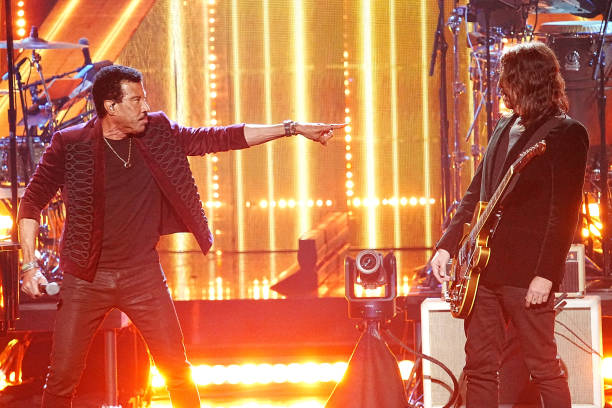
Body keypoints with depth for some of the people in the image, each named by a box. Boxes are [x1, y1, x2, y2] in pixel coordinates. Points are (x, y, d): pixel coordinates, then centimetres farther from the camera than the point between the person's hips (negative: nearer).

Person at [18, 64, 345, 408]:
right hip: (87, 278, -2)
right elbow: (33, 201, -4)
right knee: (63, 376, -1)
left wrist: (294, 128, -1)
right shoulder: (70, 145, -9)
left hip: (143, 274, 3)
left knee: (176, 368, 3)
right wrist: (30, 264, -14)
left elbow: (220, 138, 3)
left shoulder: (157, 135, 1)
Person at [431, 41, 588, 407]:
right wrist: (447, 246, 11)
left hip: (527, 274, -8)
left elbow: (565, 212, -13)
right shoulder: (505, 127, 17)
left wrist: (546, 275, -19)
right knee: (480, 367, 8)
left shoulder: (566, 133, -8)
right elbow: (476, 194, 21)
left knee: (544, 368, -2)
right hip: (483, 267, 8)